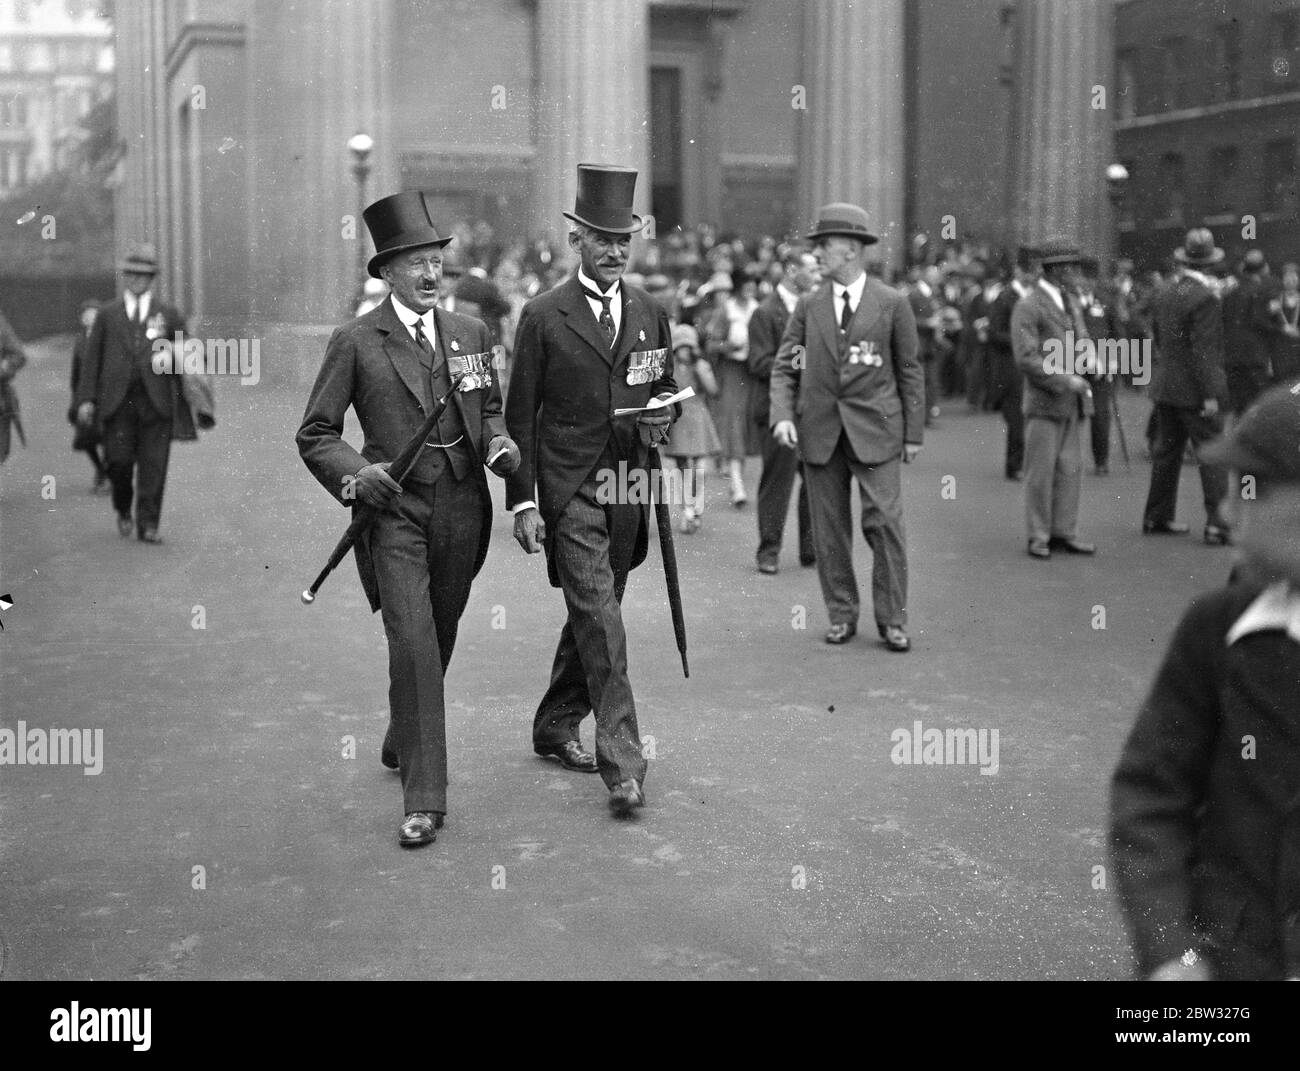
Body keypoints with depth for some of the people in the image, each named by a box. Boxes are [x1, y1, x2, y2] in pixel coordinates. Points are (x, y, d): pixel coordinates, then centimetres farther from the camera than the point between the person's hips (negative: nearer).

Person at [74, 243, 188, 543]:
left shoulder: (168, 315, 11)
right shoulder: (108, 315, 12)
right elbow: (92, 358, 9)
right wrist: (86, 398, 2)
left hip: (156, 402, 0)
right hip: (116, 402, 0)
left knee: (153, 467, -4)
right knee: (119, 460, -4)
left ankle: (148, 525, 2)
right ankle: (123, 511, 23)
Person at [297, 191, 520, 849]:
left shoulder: (469, 332, 10)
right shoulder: (356, 341, -2)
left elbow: (490, 407, 21)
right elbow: (315, 434, 0)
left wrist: (499, 443, -1)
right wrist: (354, 474, -18)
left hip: (461, 506, 5)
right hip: (394, 507, -4)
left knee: (439, 640, 16)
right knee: (412, 645, -14)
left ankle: (400, 744, 42)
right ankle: (423, 799, -10)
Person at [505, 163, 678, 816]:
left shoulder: (649, 314, 11)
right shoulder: (543, 316, -3)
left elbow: (666, 388, 22)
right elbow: (521, 415, -3)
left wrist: (663, 415, -3)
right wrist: (522, 501, -8)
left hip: (627, 489, 5)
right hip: (567, 488, -5)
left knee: (593, 616, 14)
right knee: (599, 621, -12)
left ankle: (555, 728, 33)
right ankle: (622, 764, -11)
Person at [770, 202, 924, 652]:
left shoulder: (892, 304, 1)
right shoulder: (808, 306, 7)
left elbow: (909, 371, 5)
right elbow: (784, 366, 7)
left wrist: (913, 432, 3)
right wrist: (782, 415, -9)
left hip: (875, 430, -2)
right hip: (819, 430, 3)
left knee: (885, 522, -6)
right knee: (829, 526, 6)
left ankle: (892, 619, 5)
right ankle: (841, 615, 17)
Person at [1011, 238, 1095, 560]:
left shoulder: (1070, 303, 16)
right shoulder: (1028, 307, -9)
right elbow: (1026, 358, -16)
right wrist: (1065, 380, -17)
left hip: (1071, 401, 7)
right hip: (1044, 401, -7)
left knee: (1069, 469, 7)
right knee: (1040, 471, -2)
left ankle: (1064, 532, 14)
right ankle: (1038, 535, 6)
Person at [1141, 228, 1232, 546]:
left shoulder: (1165, 295, 6)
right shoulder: (1204, 298, -17)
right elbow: (1204, 352, -20)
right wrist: (1210, 395, -18)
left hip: (1165, 387, 8)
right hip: (1194, 391, -8)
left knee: (1166, 452, 15)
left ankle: (1157, 517, 22)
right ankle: (1216, 523, -6)